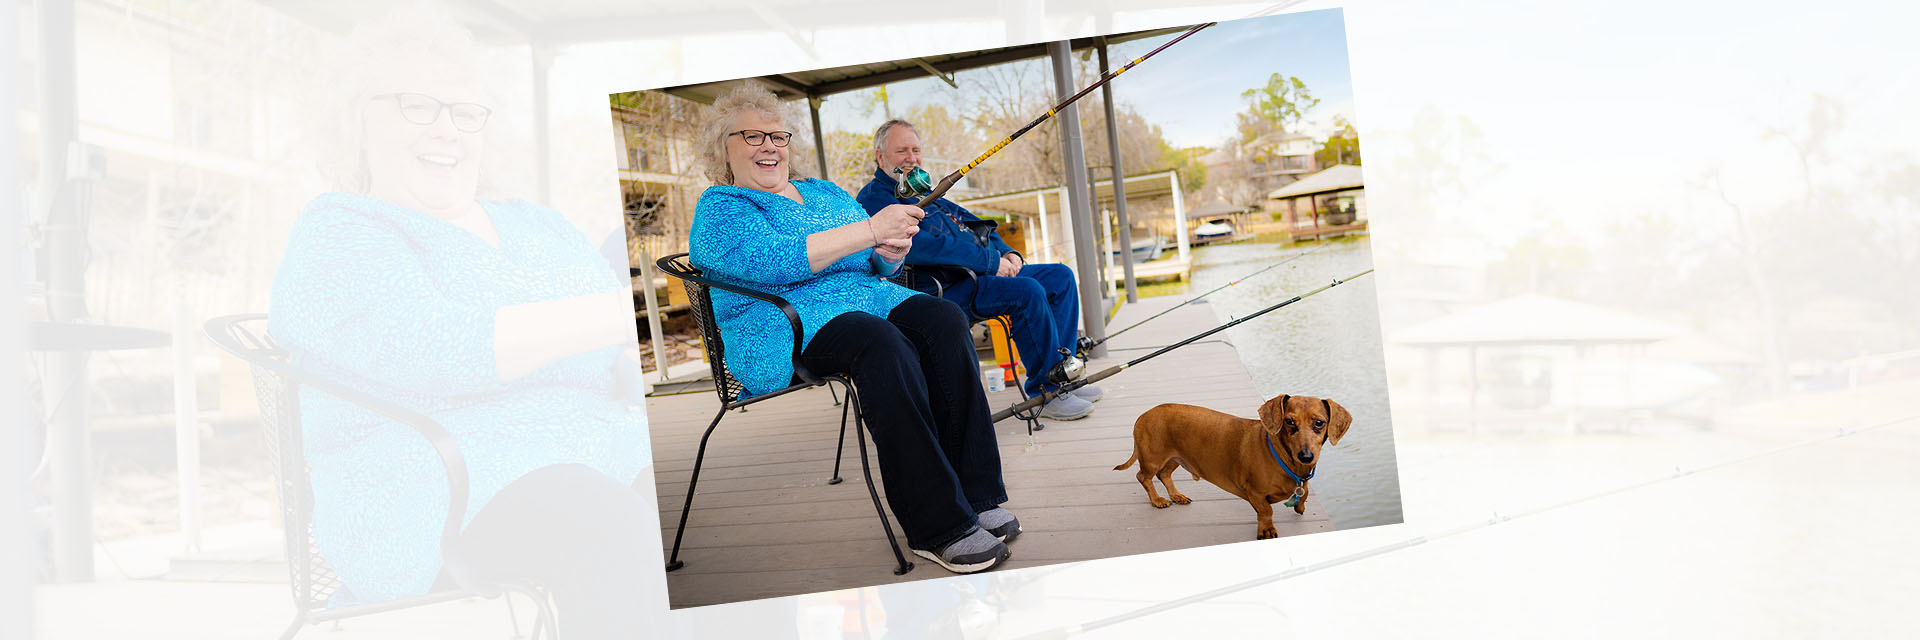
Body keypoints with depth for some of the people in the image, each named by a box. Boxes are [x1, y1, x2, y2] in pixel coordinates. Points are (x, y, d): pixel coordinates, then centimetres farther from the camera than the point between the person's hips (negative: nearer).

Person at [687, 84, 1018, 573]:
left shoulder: (827, 193, 27)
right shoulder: (720, 207, 6)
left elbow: (878, 266, 23)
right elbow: (772, 261, -15)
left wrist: (893, 251, -3)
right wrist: (871, 230, -16)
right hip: (790, 329, -6)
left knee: (944, 321, -26)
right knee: (883, 345, -37)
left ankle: (977, 496, -25)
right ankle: (938, 527, -35)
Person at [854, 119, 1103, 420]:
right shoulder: (874, 198, -8)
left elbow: (973, 224, 28)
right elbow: (917, 247, -23)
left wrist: (1007, 252, 7)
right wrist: (989, 260, -20)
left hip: (984, 271, 10)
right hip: (943, 288, -10)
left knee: (1060, 277, 3)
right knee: (1028, 291, -28)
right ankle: (1044, 393, -16)